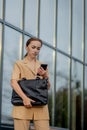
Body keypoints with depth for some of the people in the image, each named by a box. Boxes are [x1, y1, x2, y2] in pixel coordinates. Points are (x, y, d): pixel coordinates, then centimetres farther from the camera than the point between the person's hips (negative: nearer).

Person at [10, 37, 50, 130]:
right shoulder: (19, 64, 9)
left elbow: (48, 87, 21)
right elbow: (13, 82, -6)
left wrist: (45, 76, 0)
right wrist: (24, 98, -20)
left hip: (41, 107, 3)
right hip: (23, 104, -3)